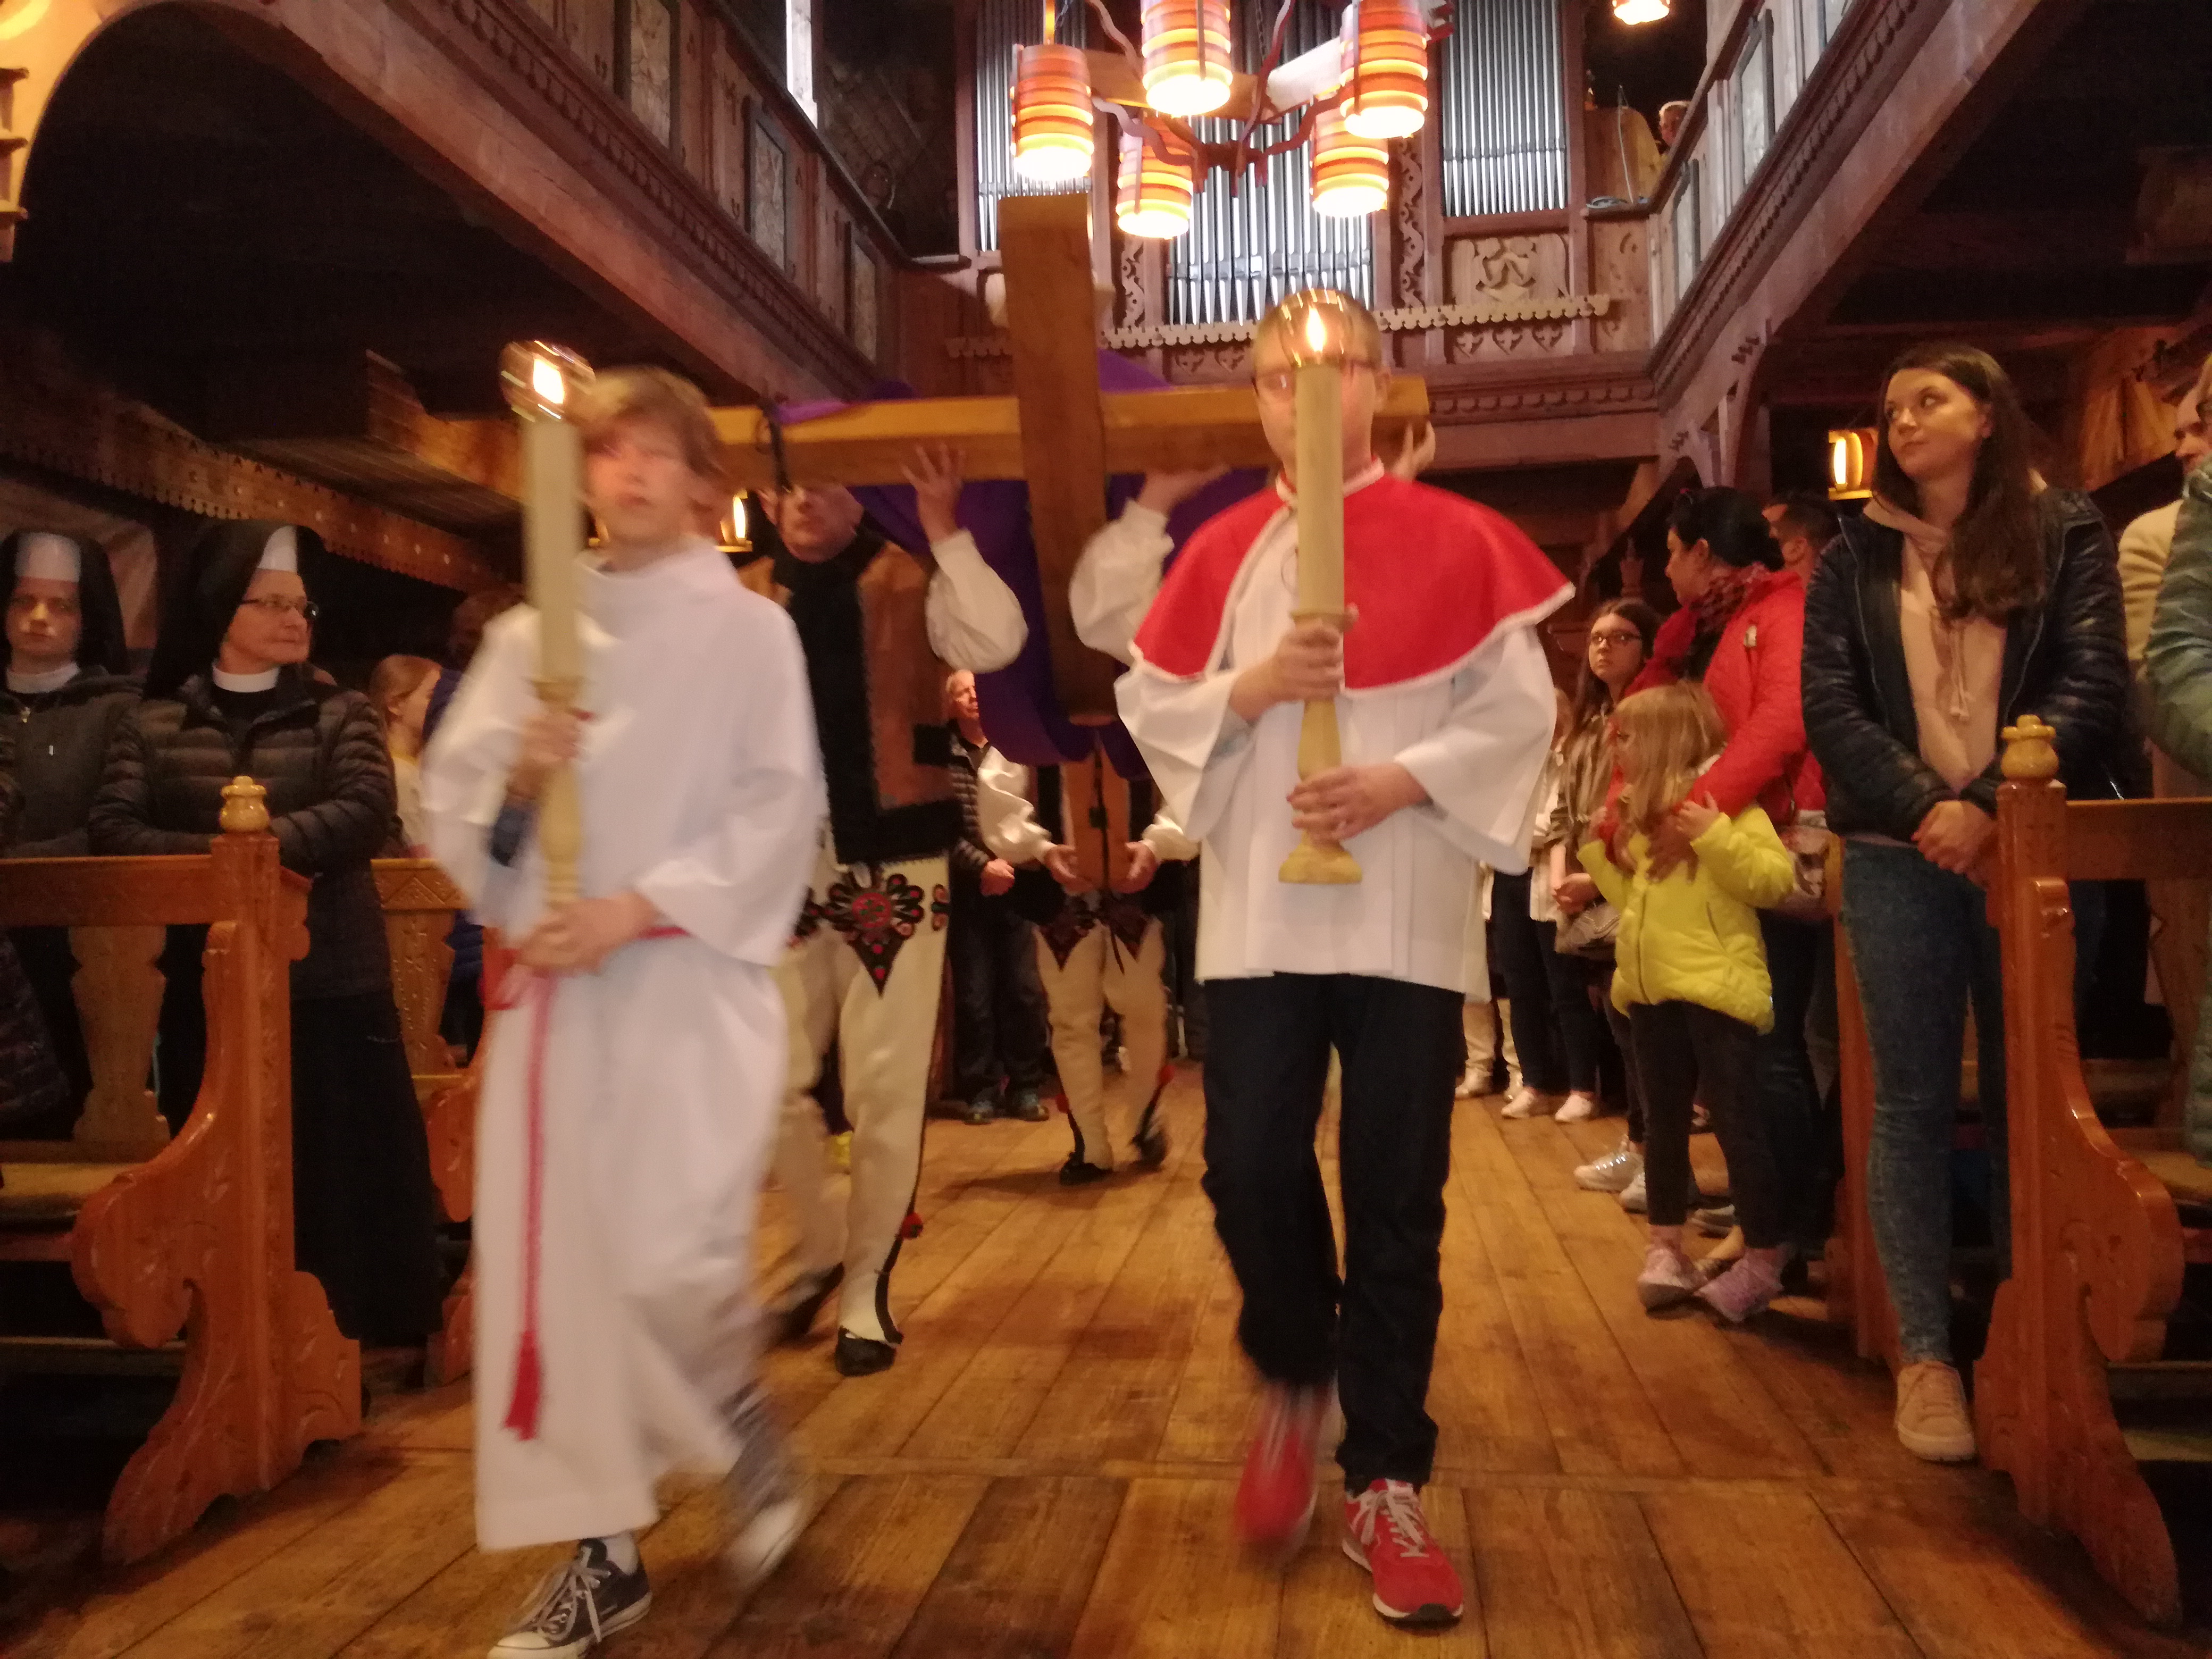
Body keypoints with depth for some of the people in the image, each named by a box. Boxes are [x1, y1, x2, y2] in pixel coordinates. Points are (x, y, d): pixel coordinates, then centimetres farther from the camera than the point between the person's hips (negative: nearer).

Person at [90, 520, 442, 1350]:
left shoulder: (339, 713, 6)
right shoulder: (153, 721, 9)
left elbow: (366, 810, -10)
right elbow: (112, 828, -3)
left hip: (331, 983, -1)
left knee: (342, 1170, 2)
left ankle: (346, 1337, 15)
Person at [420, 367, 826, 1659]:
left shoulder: (749, 629, 1)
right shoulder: (527, 638, 12)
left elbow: (781, 812, -6)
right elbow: (450, 801, 9)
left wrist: (636, 909, -14)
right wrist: (516, 780, -13)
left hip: (694, 978, -4)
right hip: (555, 981, 4)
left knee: (673, 1264, -13)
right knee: (556, 1262, 4)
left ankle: (744, 1424, 21)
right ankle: (605, 1551, 20)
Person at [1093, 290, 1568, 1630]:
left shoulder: (1457, 541, 4)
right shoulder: (1220, 551, 10)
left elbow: (1519, 708, -1)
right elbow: (1150, 705, 7)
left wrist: (1404, 780, -15)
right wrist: (1247, 689, -11)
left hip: (1406, 910, -1)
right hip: (1260, 909, 2)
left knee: (1397, 1199, 2)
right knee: (1250, 1169, -2)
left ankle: (1389, 1485, 16)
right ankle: (1298, 1382, 28)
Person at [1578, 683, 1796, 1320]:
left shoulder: (1724, 800, -10)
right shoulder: (1642, 814, 16)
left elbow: (1774, 879, -19)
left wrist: (1716, 836, -28)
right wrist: (1597, 850, 13)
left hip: (1712, 988, -9)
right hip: (1652, 990, 9)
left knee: (1737, 1122, -2)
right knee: (1664, 1122, 15)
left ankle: (1763, 1261, 8)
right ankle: (1666, 1249, 26)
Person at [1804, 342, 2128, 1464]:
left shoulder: (2066, 534, 7)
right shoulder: (1855, 557, 11)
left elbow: (2093, 685, -3)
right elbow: (1829, 705, 0)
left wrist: (1993, 805, -16)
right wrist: (1923, 807, -14)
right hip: (1900, 857, 1)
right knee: (1913, 1104, 0)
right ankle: (1923, 1352, 6)